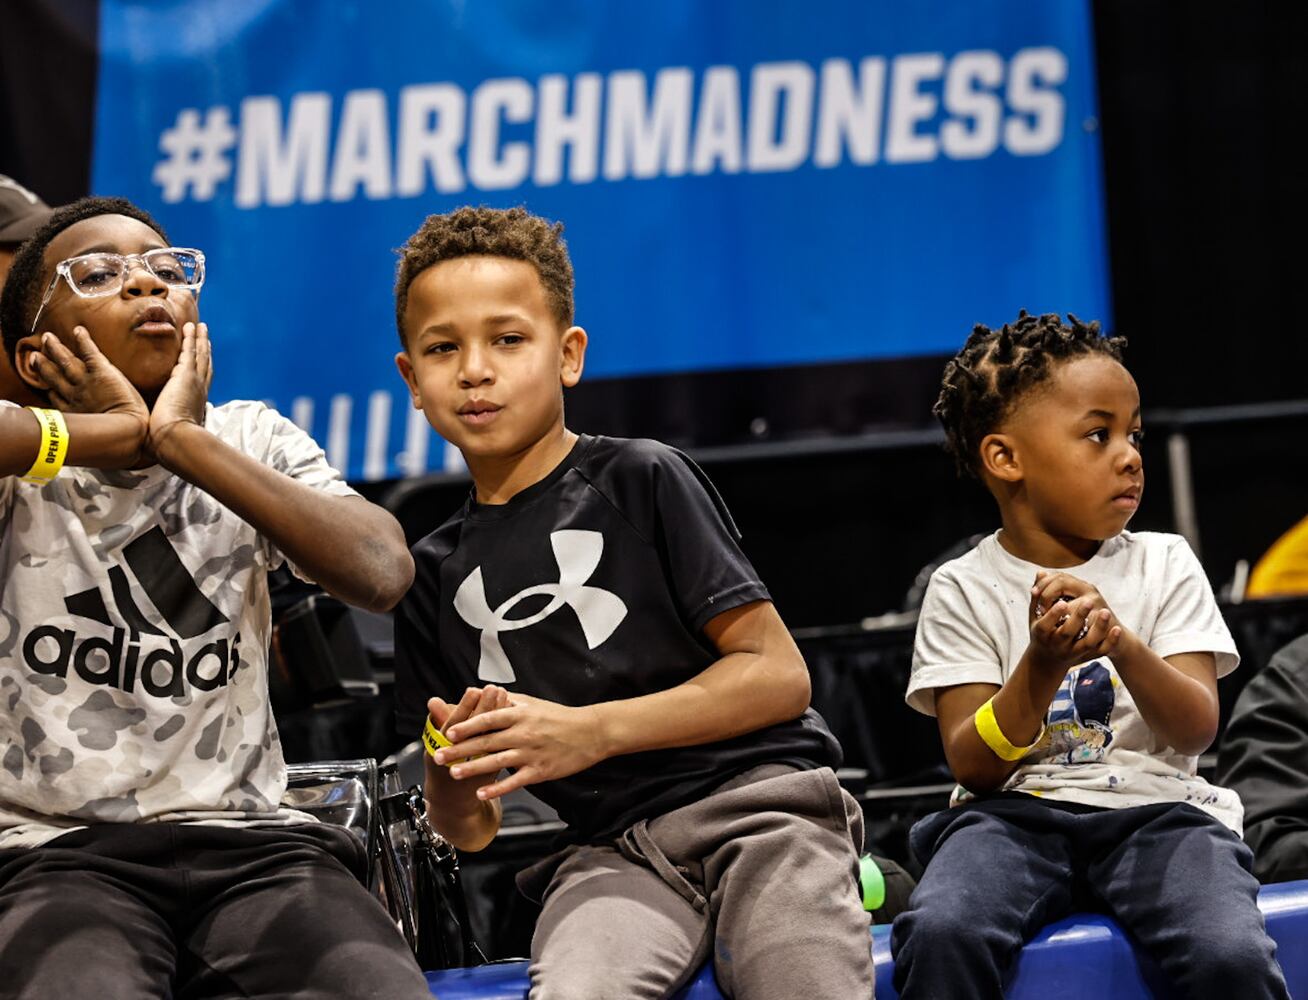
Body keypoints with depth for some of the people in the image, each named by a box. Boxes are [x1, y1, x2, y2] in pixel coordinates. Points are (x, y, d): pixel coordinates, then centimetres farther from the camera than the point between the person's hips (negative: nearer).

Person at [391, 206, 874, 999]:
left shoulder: (643, 480, 5)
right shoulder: (437, 574, 16)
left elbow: (780, 677, -2)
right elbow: (468, 830, 19)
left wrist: (591, 732, -10)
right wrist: (456, 776, -6)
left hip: (755, 797, -2)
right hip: (608, 851, 2)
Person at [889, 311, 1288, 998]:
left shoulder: (1164, 566, 10)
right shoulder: (964, 589, 5)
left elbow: (1195, 730, -2)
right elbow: (974, 764, -3)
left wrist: (1122, 644, -21)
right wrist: (1043, 665, -19)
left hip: (1153, 808, 1)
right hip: (1015, 813, -1)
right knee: (939, 935, -34)